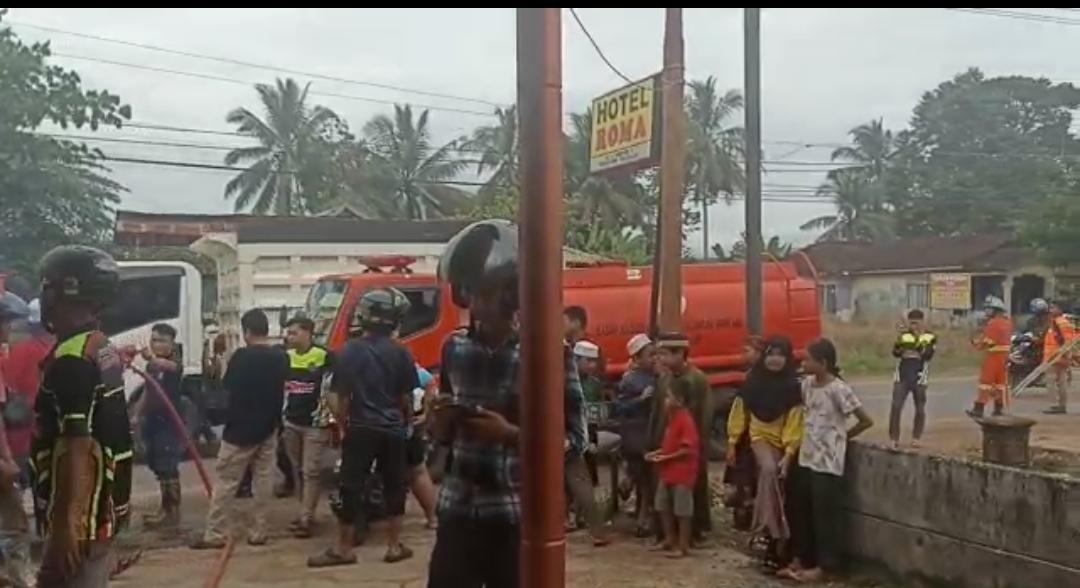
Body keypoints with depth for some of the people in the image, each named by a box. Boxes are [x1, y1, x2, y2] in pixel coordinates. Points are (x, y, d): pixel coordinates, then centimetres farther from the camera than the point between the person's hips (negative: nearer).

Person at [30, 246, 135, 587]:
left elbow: (77, 448, -24)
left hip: (81, 512, -10)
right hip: (105, 504, 10)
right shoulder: (103, 349, 11)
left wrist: (67, 521, -23)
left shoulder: (71, 359, -19)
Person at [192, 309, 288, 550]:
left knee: (226, 482, 2)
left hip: (240, 430, -5)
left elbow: (228, 386, -4)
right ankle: (258, 533, 11)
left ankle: (215, 535, 5)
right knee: (263, 482, 8)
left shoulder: (242, 356, -15)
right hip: (269, 428, 5)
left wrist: (231, 361, 9)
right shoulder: (281, 357, 3)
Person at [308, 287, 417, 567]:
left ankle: (344, 548, 7)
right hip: (393, 429, 1)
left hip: (361, 428, -1)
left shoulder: (350, 350, -5)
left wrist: (343, 422, 10)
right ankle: (394, 546, 14)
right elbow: (406, 396, 2)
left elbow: (343, 395, -3)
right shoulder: (401, 352, -3)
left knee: (351, 486, 3)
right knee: (394, 486, 10)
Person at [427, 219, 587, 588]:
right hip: (458, 511, 4)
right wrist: (443, 416, -8)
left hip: (516, 516, -3)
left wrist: (510, 433, -20)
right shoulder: (454, 348, 6)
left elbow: (574, 439, -7)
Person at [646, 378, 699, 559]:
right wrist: (656, 453, 6)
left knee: (682, 510, 0)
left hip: (682, 473, -10)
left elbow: (688, 449, -24)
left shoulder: (686, 421, -20)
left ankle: (683, 546, 10)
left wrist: (666, 458, -22)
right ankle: (670, 540, 29)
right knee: (663, 507, 16)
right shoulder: (672, 419, 11)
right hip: (667, 472, 10)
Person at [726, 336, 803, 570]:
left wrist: (789, 454, -17)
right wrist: (732, 443, 2)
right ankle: (769, 531, -29)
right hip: (760, 438, -1)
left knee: (774, 476, -4)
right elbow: (739, 412, 3)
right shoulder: (753, 382, -2)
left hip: (782, 442, 1)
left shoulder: (793, 386, -7)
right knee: (768, 470, -28)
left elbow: (795, 422, -10)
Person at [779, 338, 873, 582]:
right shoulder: (807, 384, 4)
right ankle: (801, 559, 26)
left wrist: (842, 435, 0)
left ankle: (824, 565, 14)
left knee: (826, 514, 3)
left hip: (828, 463, -7)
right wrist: (803, 439, 7)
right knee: (803, 511, 14)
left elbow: (866, 421, -11)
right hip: (806, 458, 7)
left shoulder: (838, 390, -17)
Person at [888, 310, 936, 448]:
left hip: (919, 376, -1)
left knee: (920, 409, 7)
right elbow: (895, 353, 1)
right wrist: (899, 341, -16)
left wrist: (918, 340, -19)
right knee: (896, 406, -7)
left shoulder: (929, 336, 1)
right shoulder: (904, 335, 8)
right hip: (902, 375, 1)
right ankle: (894, 438, -1)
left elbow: (928, 355, -12)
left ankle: (916, 438, 22)